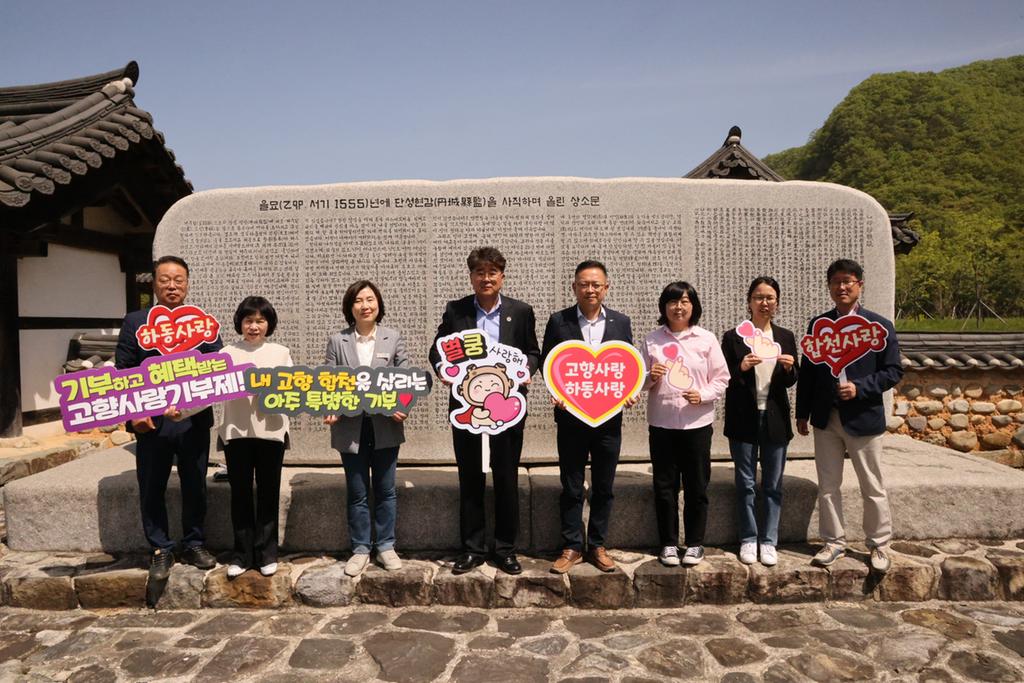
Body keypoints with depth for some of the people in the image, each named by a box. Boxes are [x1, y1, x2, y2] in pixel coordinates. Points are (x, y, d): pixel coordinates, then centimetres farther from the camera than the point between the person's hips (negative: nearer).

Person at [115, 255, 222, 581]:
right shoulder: (135, 322, 5)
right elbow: (123, 371, 1)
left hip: (194, 421, 1)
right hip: (151, 422, -1)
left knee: (195, 488, 11)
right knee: (152, 491, 8)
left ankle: (194, 545, 27)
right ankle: (161, 550, 23)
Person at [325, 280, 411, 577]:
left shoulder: (393, 338, 3)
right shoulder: (337, 341, 3)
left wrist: (401, 406, -16)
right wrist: (330, 410, -16)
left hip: (386, 425, 0)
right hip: (351, 427, 0)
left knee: (385, 490, 10)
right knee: (356, 493, 9)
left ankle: (386, 546, 24)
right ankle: (360, 549, 22)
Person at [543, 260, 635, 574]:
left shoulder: (621, 322, 4)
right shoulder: (558, 321, -1)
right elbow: (546, 363, 2)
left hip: (609, 417, 2)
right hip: (571, 417, -2)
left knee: (603, 488, 12)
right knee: (571, 488, 8)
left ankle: (597, 546, 26)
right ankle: (572, 548, 22)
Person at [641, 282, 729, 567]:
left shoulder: (706, 339, 2)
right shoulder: (652, 340, 4)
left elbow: (721, 379, 4)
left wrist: (703, 395, -13)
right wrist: (650, 377, -13)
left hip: (697, 423, 0)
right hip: (661, 423, 1)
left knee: (697, 486, 7)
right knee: (664, 486, 7)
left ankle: (695, 543, 22)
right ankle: (669, 543, 21)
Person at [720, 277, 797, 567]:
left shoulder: (785, 337, 6)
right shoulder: (733, 337, -2)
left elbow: (790, 382, 9)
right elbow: (724, 379, -2)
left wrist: (789, 368, -12)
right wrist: (741, 368, -21)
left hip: (775, 418, 2)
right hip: (744, 418, -2)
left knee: (773, 484, 8)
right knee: (745, 483, 7)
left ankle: (769, 541, 19)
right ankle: (748, 540, 19)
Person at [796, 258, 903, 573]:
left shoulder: (880, 326, -3)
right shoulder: (817, 325, 5)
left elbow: (893, 370, -3)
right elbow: (807, 371, 8)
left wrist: (860, 388, -18)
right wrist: (802, 413, 7)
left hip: (863, 418, -3)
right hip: (826, 418, 3)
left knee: (873, 487, 8)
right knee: (827, 486, 10)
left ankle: (879, 545, 24)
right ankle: (834, 542, 24)